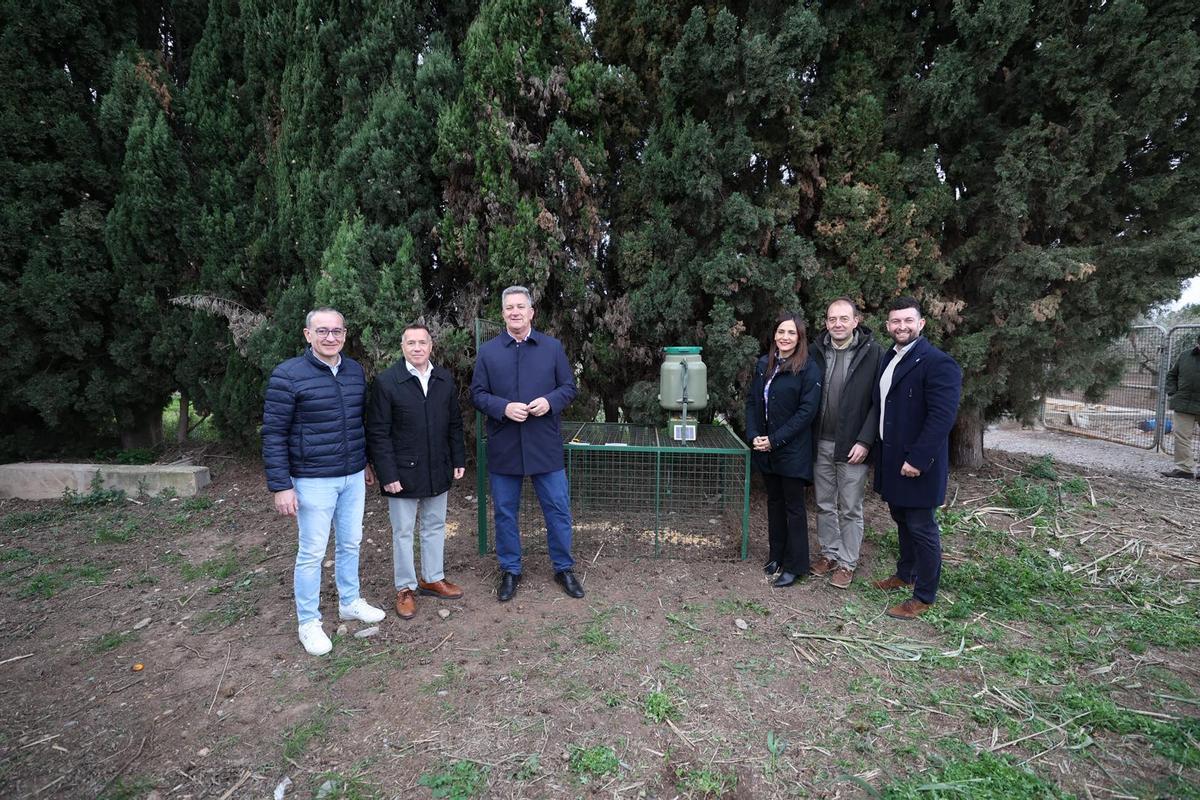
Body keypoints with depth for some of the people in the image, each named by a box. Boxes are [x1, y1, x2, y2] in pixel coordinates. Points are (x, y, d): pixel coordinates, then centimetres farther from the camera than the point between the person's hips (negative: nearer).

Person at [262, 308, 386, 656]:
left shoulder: (355, 370, 5)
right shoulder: (288, 375, -12)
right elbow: (273, 434, -11)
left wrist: (365, 462, 18)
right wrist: (281, 486, -13)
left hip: (353, 477, 5)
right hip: (313, 480, -5)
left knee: (351, 543, 17)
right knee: (312, 552, 6)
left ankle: (350, 602, 36)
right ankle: (309, 622, 23)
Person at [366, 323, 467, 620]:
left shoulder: (445, 379, 3)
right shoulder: (386, 382, -10)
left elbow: (455, 424, 9)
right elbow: (377, 434, -11)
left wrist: (458, 460, 6)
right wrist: (388, 474, -14)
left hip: (438, 472, 4)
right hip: (403, 473, -4)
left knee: (435, 527, 16)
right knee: (403, 532, 9)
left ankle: (432, 579, 33)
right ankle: (405, 589, 25)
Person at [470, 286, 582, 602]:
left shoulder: (553, 347, 3)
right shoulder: (488, 351, 2)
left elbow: (569, 387, 5)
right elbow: (478, 394, 2)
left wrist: (550, 401, -16)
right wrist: (504, 408, -16)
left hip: (545, 445, 0)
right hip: (503, 447, 1)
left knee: (558, 508, 7)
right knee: (505, 512, 11)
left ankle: (564, 568, 27)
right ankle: (510, 571, 30)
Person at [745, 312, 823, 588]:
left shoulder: (808, 369, -11)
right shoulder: (763, 364, 6)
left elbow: (807, 410, -15)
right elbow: (751, 402, 8)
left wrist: (775, 439, -17)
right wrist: (754, 436, -5)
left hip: (793, 450, -5)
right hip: (765, 448, 6)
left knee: (794, 506, 5)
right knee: (774, 501, 17)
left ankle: (795, 565, 17)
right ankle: (777, 555, 31)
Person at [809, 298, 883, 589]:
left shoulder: (872, 352, -9)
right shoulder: (817, 351, 2)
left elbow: (879, 401, -10)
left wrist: (865, 441, -16)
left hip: (853, 445, -4)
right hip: (821, 443, 4)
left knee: (850, 508, 8)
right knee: (824, 505, 15)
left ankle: (847, 562, 22)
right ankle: (829, 553, 31)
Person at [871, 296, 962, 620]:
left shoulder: (938, 363, -16)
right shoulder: (887, 359, 10)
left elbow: (943, 416, -22)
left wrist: (918, 460, -23)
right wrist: (878, 450, 9)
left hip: (917, 464, -7)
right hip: (891, 459, 8)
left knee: (922, 528, 4)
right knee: (902, 520, 21)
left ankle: (924, 596, 18)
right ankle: (905, 574, 39)